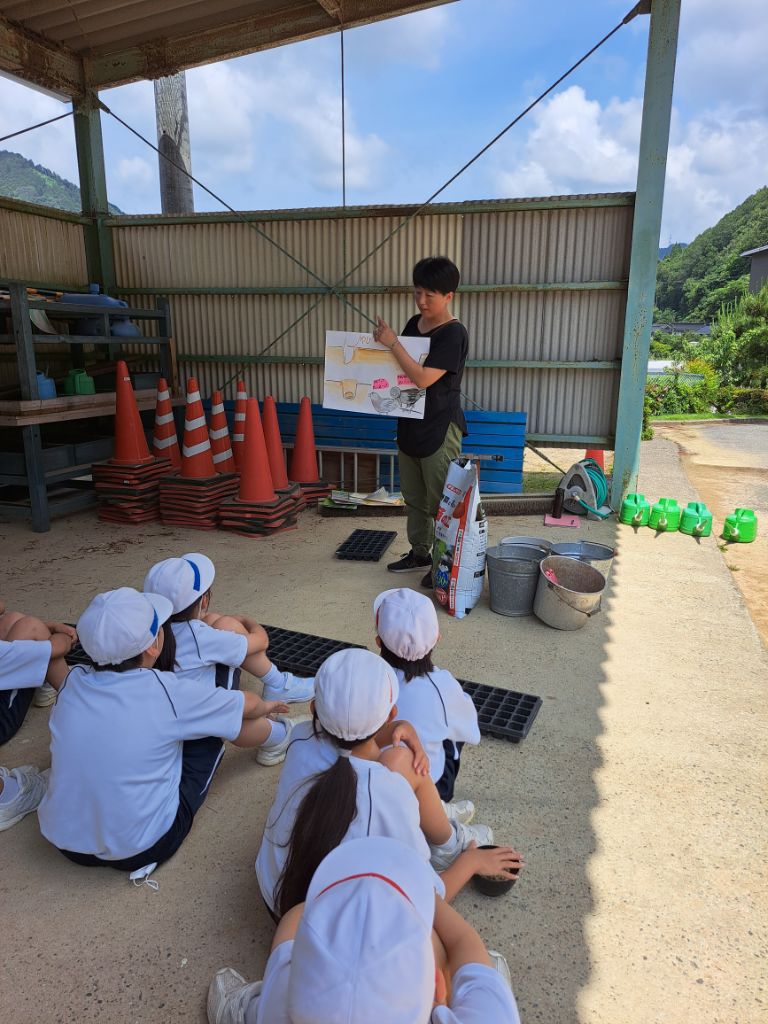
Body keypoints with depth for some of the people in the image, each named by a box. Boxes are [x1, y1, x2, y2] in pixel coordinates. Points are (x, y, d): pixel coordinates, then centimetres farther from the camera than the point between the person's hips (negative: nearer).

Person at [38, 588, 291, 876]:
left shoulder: (72, 681, -8)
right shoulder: (168, 692, -21)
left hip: (64, 840, 5)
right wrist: (264, 706, 22)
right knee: (224, 720, 7)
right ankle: (274, 733, 35)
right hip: (139, 850, -4)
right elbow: (248, 705, -3)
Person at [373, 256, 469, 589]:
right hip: (409, 426, 8)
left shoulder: (453, 334, -16)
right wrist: (383, 343, 2)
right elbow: (398, 367, 20)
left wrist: (392, 343, -21)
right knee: (414, 497, 18)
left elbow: (423, 378, -26)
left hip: (440, 430, -8)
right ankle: (419, 552, 35)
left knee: (440, 502, 3)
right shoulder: (414, 323, 7)